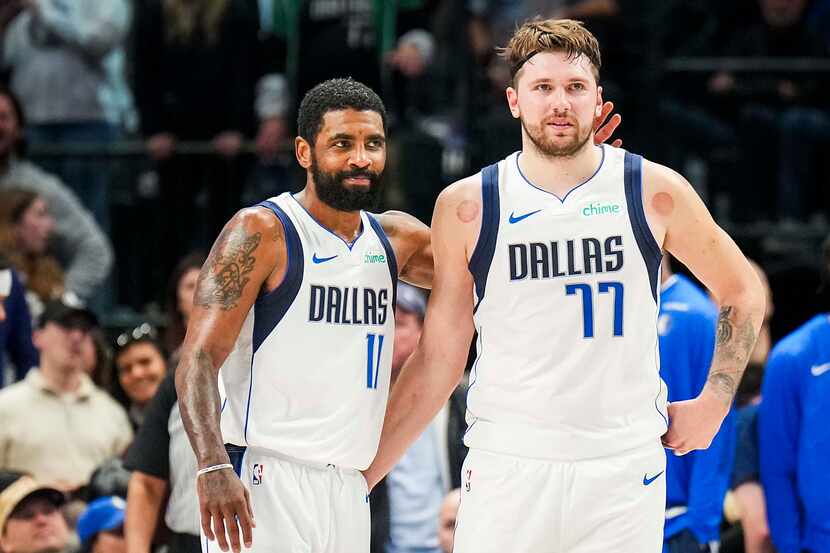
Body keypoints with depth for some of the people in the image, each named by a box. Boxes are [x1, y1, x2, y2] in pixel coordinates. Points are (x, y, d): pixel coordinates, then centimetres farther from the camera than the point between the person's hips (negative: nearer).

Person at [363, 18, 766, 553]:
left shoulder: (655, 192, 1)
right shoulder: (467, 206, 3)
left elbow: (743, 295, 16)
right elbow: (440, 357, 8)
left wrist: (715, 399, 6)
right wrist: (365, 472, 6)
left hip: (625, 465, 0)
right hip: (507, 464, 0)